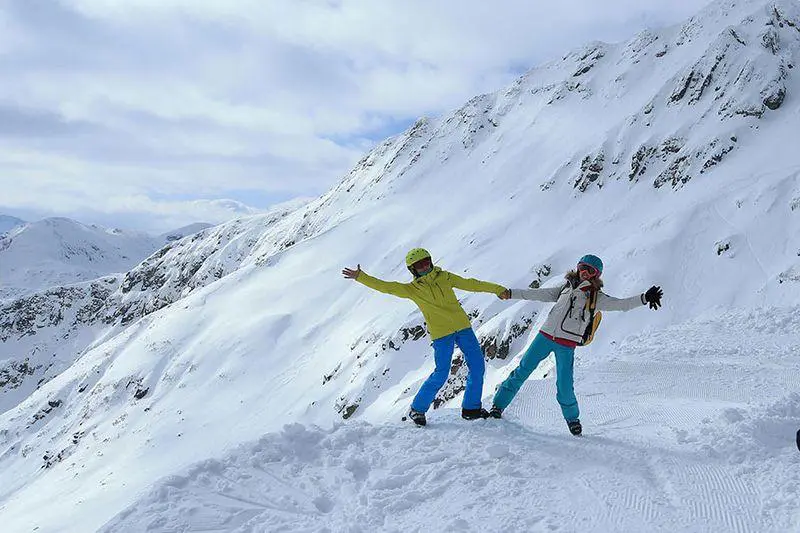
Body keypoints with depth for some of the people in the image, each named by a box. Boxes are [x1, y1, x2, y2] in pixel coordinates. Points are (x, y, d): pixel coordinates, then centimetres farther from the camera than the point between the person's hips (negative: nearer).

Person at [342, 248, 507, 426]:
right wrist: (360, 277, -8)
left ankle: (471, 408, 17)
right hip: (441, 333, -4)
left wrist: (497, 289, 20)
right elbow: (385, 286, -1)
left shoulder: (444, 277, 11)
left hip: (462, 326, 4)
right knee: (441, 374, -8)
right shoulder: (412, 289, 3)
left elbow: (470, 284, 17)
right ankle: (417, 409, 10)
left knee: (477, 366, 2)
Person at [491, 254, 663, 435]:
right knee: (523, 370, 0)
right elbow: (539, 294, 17)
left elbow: (622, 304, -2)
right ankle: (498, 405, 9)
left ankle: (572, 418, 21)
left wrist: (644, 298, -17)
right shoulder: (566, 288, 16)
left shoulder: (597, 298, 7)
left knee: (564, 387, -6)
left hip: (567, 345, -3)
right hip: (546, 336, 3)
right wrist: (511, 293, 14)